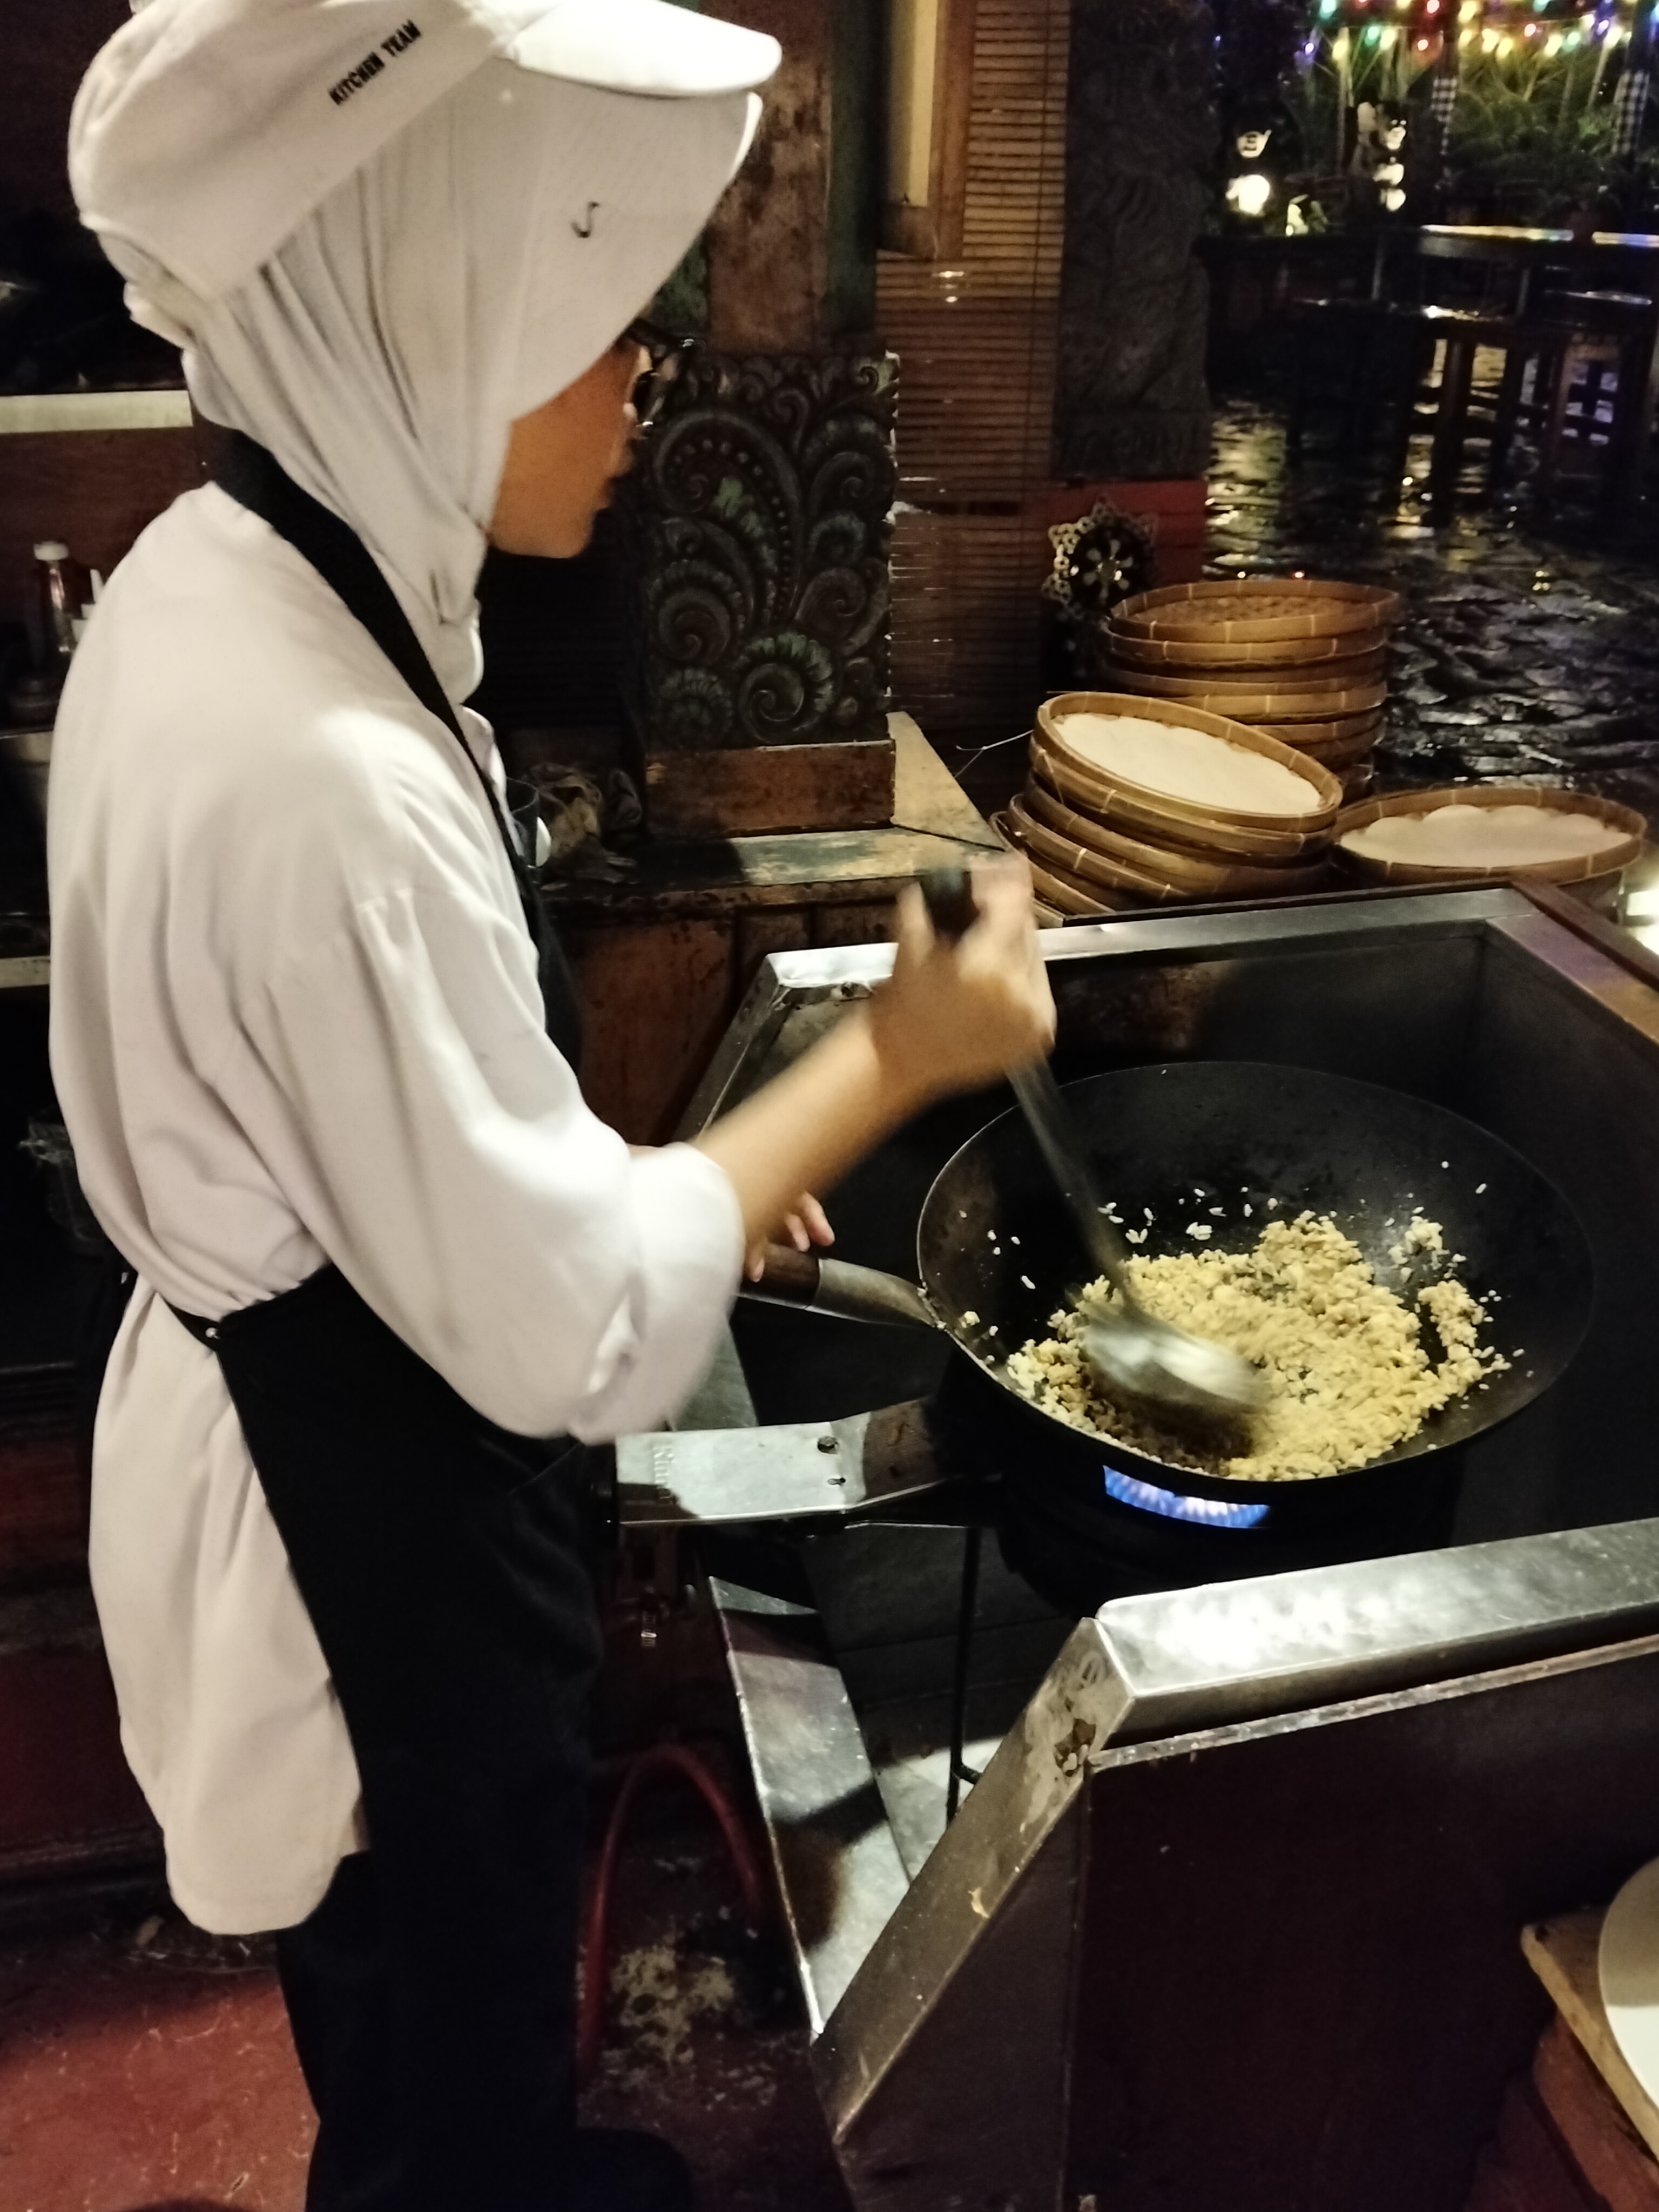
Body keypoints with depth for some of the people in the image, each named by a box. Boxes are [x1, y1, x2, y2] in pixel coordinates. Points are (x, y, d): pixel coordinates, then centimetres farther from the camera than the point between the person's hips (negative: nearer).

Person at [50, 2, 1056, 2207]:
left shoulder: (223, 577, -3)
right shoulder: (317, 775, -35)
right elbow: (568, 1331, -28)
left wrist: (690, 1174, 6)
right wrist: (892, 1059, -19)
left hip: (298, 1393, 9)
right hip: (366, 1512, -9)